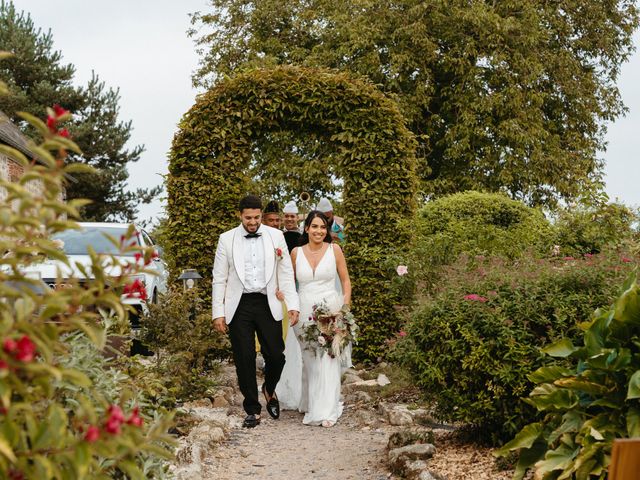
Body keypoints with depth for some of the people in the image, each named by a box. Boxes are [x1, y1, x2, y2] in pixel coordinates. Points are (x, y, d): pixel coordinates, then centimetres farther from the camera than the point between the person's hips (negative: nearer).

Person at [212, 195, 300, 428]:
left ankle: (269, 390, 30)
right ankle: (253, 410, 15)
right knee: (244, 360, 2)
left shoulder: (276, 236, 3)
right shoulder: (227, 239, 2)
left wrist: (293, 305, -4)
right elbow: (219, 278, 4)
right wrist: (218, 312, -1)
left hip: (267, 304, 0)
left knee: (276, 356, -2)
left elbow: (286, 273, 5)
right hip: (239, 306, 0)